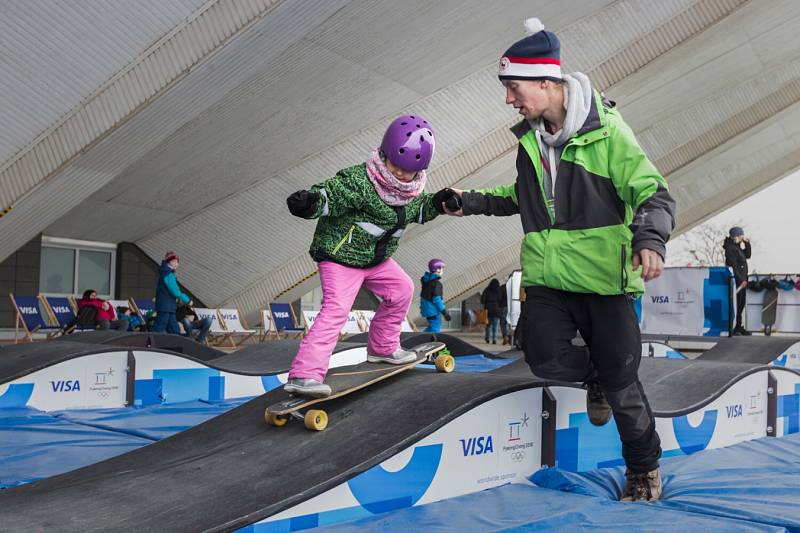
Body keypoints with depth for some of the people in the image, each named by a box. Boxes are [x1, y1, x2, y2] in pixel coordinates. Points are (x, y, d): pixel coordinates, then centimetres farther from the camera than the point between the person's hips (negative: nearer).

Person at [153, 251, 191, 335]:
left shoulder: (168, 273, 16)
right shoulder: (168, 275, -14)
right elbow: (176, 292, -17)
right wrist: (188, 300, -7)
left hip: (169, 308, 10)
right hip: (165, 307, -10)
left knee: (174, 330, 11)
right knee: (158, 329, -8)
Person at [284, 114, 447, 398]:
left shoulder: (411, 190, 3)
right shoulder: (358, 180, -24)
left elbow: (418, 210, 22)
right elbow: (329, 195, -32)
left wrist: (437, 203, 5)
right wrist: (308, 201, -53)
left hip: (376, 259, 9)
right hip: (340, 256, -9)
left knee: (402, 289, 18)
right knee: (336, 309, -21)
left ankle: (382, 348, 36)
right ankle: (304, 375, -24)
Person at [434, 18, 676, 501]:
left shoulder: (606, 130, -10)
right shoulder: (531, 137, 10)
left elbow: (653, 192, -12)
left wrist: (650, 239, -30)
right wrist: (471, 202, 21)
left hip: (603, 275, -5)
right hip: (548, 277, 5)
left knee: (621, 379, 2)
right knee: (545, 357, -15)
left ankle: (645, 467, 28)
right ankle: (595, 375, 23)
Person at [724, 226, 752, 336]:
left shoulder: (737, 247, 16)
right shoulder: (730, 248, -15)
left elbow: (747, 255, 21)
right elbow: (733, 267, -20)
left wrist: (747, 244, 10)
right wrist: (741, 280, -21)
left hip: (741, 279, 10)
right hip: (736, 280, -10)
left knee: (741, 303, 14)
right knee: (736, 304, -8)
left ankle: (739, 327, 21)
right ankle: (732, 328, -4)